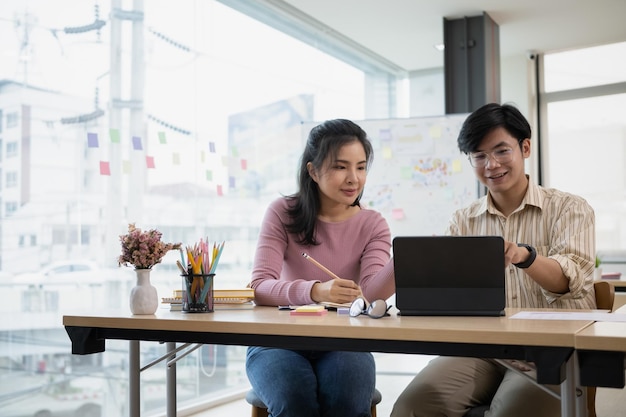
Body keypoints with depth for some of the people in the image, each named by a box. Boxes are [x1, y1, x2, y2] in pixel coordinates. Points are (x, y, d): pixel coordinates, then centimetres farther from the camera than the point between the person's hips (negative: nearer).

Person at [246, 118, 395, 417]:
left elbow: (369, 295, -16)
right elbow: (260, 287, -16)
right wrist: (315, 291, -36)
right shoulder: (283, 213, -3)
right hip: (279, 340, -1)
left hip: (343, 344, 1)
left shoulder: (373, 225, 1)